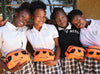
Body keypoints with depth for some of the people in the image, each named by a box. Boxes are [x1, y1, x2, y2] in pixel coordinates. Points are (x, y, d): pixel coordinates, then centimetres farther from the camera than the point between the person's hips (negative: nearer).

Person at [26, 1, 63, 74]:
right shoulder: (28, 33, -1)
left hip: (53, 62, 0)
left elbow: (57, 46, -1)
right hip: (39, 64, 1)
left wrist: (55, 61, -12)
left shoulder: (52, 28, -5)